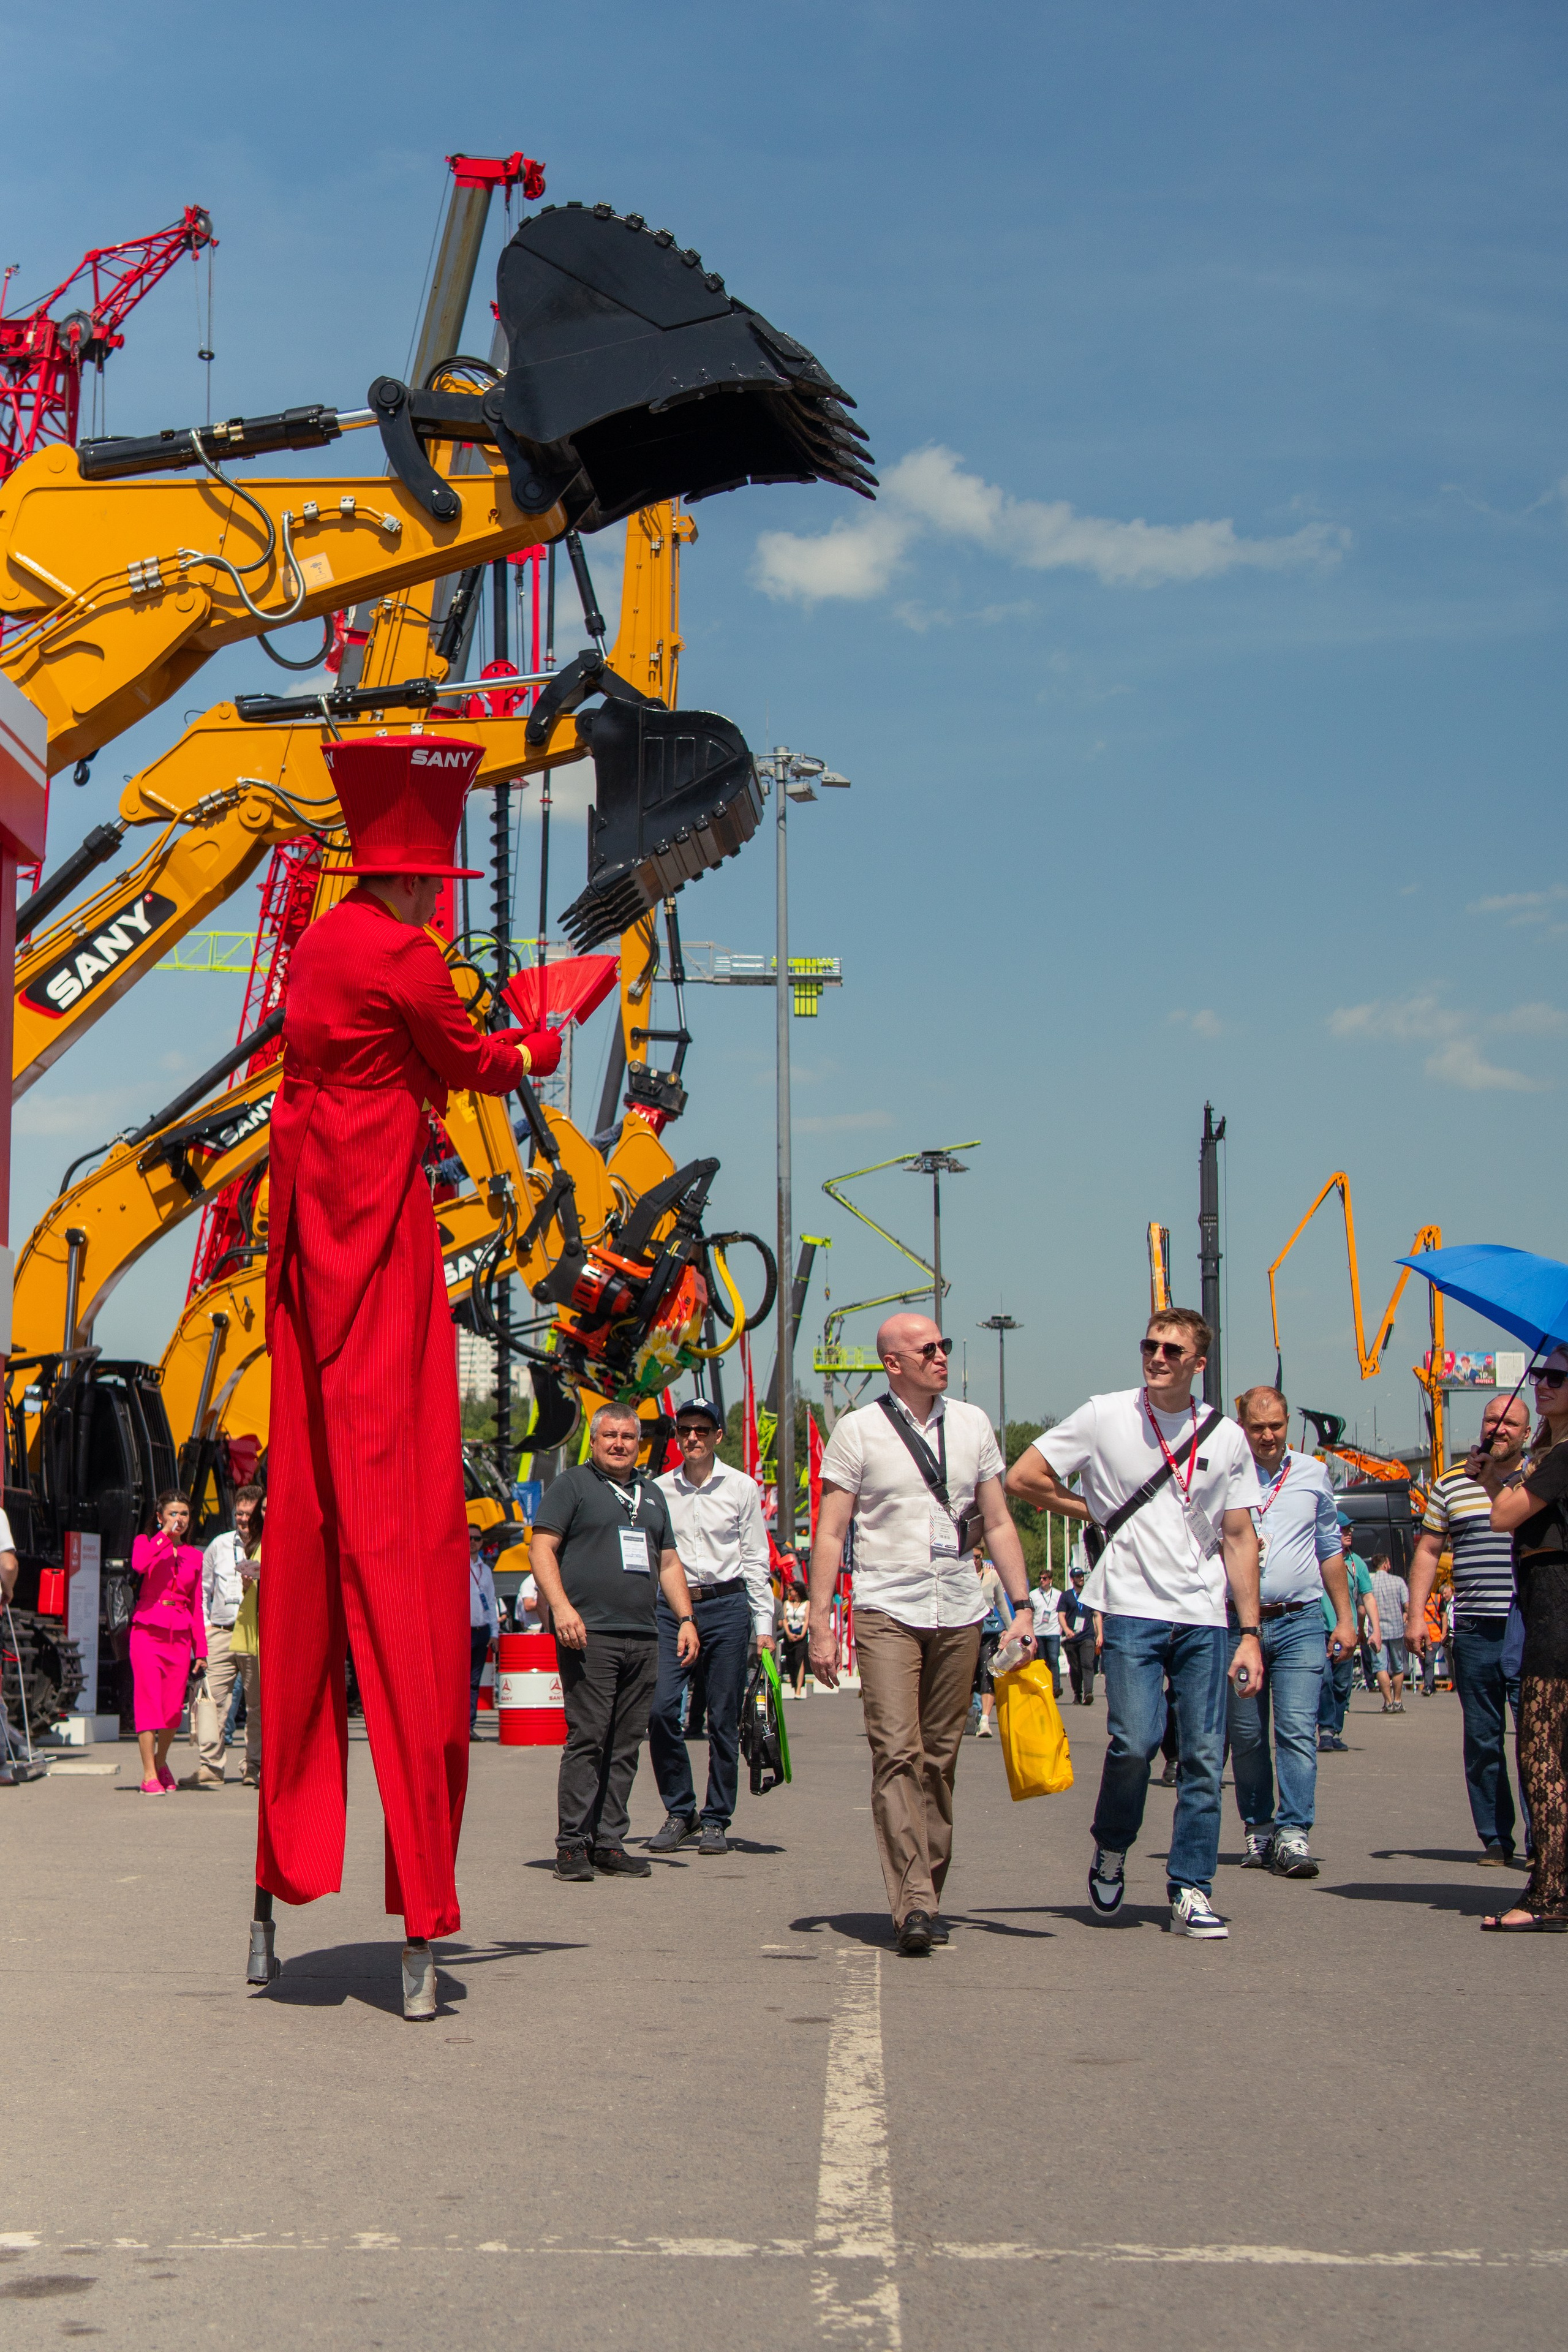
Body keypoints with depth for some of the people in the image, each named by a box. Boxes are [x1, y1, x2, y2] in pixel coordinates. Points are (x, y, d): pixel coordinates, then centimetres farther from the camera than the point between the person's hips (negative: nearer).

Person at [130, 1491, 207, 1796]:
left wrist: (201, 1648, 10)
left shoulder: (194, 1556, 13)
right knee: (149, 1702, -9)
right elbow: (139, 1565, -21)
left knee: (174, 1708, 4)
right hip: (148, 1631, -3)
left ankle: (161, 1762, 27)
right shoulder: (147, 1542, 5)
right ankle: (149, 1775, -7)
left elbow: (196, 1606, 14)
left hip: (180, 1636, 3)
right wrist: (165, 1534, -19)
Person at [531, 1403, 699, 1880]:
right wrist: (561, 1607, -18)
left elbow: (669, 1563, 26)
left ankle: (609, 1842, 10)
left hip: (643, 1639, 6)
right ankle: (572, 1845, -5)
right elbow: (542, 1547, -5)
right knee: (586, 1740, -9)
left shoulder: (652, 1495, 22)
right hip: (588, 1634, -6)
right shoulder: (572, 1486, 4)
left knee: (626, 1746, 5)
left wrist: (685, 1618, 14)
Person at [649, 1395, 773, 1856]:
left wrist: (763, 1625, 2)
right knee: (660, 1708, -11)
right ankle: (678, 1811, 4)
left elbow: (755, 1559, 7)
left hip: (727, 1605, -1)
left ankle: (716, 1821, 11)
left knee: (724, 1718, 1)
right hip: (671, 1606, 1)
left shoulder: (741, 1488, 5)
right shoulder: (660, 1490, 7)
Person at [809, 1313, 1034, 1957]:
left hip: (960, 1613, 4)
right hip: (887, 1610, -3)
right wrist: (821, 1623, -6)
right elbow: (830, 1533, 0)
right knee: (896, 1753, -13)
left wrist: (1021, 1605, 8)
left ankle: (928, 1892, 16)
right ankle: (913, 1906, -16)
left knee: (941, 1757, 6)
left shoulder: (972, 1424, 12)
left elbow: (998, 1523, 16)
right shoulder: (858, 1430, 1)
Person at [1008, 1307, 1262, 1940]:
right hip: (1133, 1609, -2)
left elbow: (1239, 1539, 8)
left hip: (1204, 1617, 3)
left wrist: (1249, 1633, 3)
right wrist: (1093, 1512, 9)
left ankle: (1191, 1891, 9)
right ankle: (1110, 1851, 13)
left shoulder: (1225, 1437, 8)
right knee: (1135, 1741, -14)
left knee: (1204, 1756, 0)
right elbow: (1024, 1478, 5)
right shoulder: (1105, 1417, 1)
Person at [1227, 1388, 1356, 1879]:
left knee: (1298, 1730, -10)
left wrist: (1345, 1618, 14)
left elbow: (1330, 1550, 18)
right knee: (1246, 1736, 5)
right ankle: (1257, 1829, 17)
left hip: (1299, 1621, 0)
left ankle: (1293, 1835, -13)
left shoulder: (1312, 1474, 12)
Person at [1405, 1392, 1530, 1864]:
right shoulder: (1450, 1485, 11)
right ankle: (1495, 1838, 11)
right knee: (1482, 1740, 4)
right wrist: (1416, 1613, 5)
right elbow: (1428, 1551, 14)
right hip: (1474, 1630, 2)